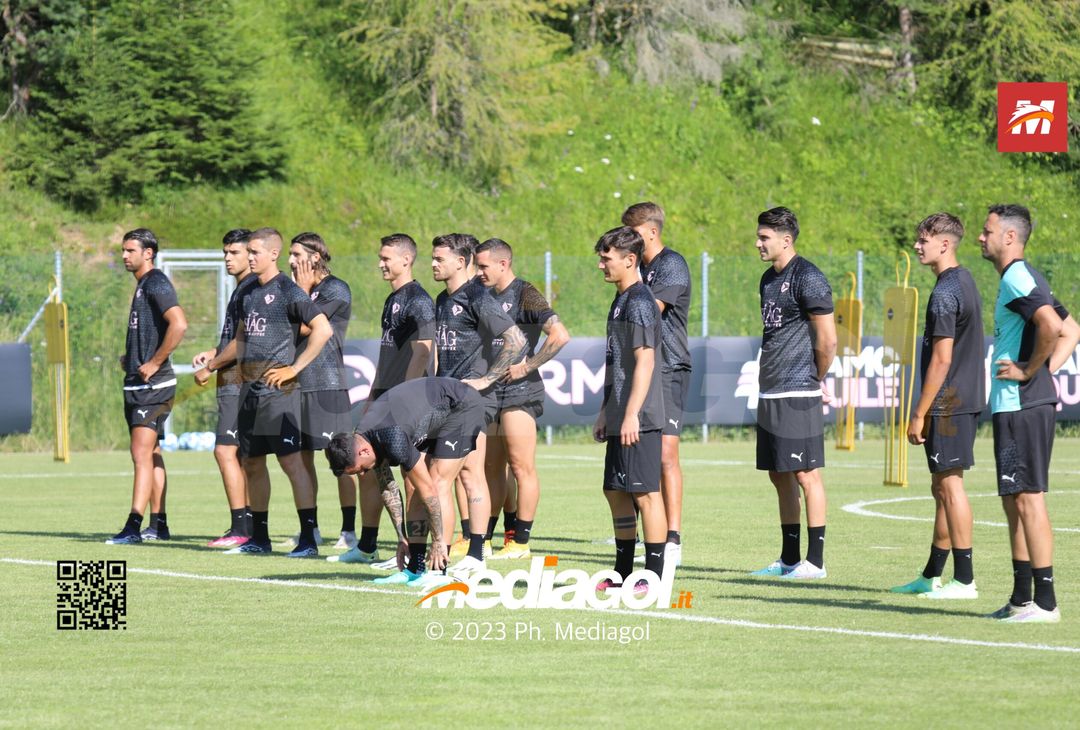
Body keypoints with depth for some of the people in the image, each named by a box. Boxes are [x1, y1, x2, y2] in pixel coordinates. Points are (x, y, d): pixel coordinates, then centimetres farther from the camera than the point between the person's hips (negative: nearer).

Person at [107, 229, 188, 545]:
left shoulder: (156, 284, -13)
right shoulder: (143, 285, 17)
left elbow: (179, 325, -26)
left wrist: (154, 363, -22)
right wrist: (130, 357, 15)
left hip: (153, 384, -11)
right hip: (137, 384, 11)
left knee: (142, 454, -14)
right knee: (151, 453, 14)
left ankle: (134, 527, -19)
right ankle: (158, 524, 19)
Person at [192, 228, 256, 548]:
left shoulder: (251, 288, -12)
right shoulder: (241, 288, 19)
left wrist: (210, 367, -15)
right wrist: (212, 353, 13)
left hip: (238, 381, -11)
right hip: (233, 382, 11)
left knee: (225, 450, -13)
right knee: (241, 454, 11)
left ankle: (240, 528, -15)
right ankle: (248, 526, 13)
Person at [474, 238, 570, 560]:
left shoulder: (525, 295, -10)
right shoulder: (488, 297, 14)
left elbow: (560, 335, -19)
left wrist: (528, 366, -16)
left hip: (520, 391, -9)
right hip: (491, 391, 9)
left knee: (521, 467, -5)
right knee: (491, 468, 11)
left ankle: (521, 542, -3)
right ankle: (482, 538, 16)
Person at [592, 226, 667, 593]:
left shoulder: (639, 302, -13)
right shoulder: (620, 301, 17)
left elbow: (645, 361, -19)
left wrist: (631, 414, -21)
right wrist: (605, 412, 23)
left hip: (638, 419, -10)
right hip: (619, 418, 10)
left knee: (646, 493, -7)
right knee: (616, 492, 14)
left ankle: (654, 576, -4)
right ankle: (623, 572, 21)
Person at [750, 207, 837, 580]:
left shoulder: (808, 279, -13)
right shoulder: (769, 278, 15)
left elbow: (827, 341, -13)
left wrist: (815, 381, 0)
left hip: (797, 395, -9)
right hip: (770, 393, 9)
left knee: (806, 474, -6)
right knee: (780, 475, 12)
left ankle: (815, 561, -3)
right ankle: (788, 560, 18)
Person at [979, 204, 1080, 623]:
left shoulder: (1017, 279, -14)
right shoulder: (1022, 280, 18)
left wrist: (1030, 371, -18)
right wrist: (1046, 370, 12)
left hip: (1022, 407, -11)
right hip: (1013, 407, 11)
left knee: (1028, 499, -9)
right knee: (1014, 501, 14)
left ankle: (1045, 602, -8)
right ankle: (1022, 599, 19)